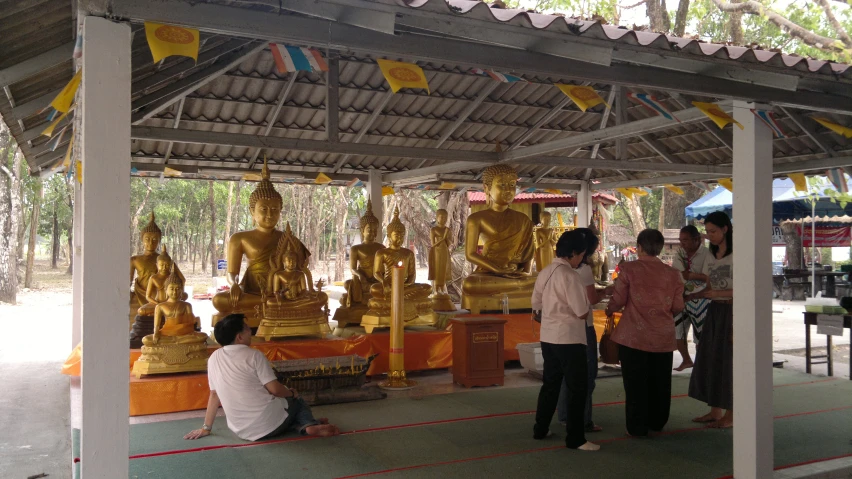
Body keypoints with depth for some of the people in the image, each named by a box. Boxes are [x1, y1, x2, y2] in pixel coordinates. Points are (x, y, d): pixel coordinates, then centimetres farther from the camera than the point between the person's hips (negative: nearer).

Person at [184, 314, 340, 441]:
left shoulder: (214, 358, 2)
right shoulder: (253, 355, -14)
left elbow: (214, 395, 9)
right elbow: (275, 389, -14)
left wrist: (206, 428, 18)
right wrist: (291, 393, 7)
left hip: (242, 431, 5)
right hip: (269, 424, -5)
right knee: (296, 400, 25)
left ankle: (305, 425, 13)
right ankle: (310, 425, 4)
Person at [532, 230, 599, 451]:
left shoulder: (544, 273, 6)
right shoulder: (569, 275, -18)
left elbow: (536, 304, 15)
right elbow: (582, 313, -17)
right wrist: (586, 308, 5)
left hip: (548, 337, 8)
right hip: (569, 339, -8)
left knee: (550, 383, 20)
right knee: (577, 388, 3)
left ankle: (540, 429, 29)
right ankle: (575, 438, 8)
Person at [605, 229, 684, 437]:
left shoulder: (629, 269, -8)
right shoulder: (672, 274, 0)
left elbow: (618, 300, -7)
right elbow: (678, 306, 3)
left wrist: (610, 310, 14)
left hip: (634, 336, -3)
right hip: (663, 337, 3)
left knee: (635, 383, 7)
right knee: (659, 382, 16)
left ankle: (637, 427, 13)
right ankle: (657, 423, 28)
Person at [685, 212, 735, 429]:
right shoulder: (711, 256, 11)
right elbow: (709, 287, 11)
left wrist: (718, 293, -22)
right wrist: (688, 297, -2)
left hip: (731, 311, -7)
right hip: (715, 311, 7)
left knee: (728, 360, -1)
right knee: (710, 359, 8)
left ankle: (730, 414, 10)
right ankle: (715, 410, 19)